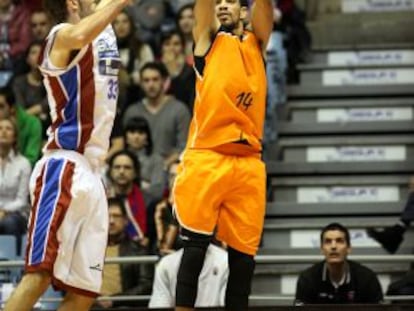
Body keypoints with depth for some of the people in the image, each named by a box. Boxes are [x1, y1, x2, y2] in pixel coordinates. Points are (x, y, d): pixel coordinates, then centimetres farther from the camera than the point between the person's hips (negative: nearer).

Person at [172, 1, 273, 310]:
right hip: (206, 157, -2)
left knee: (243, 253, 2)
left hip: (248, 163, 3)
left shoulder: (256, 42, 19)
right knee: (195, 245, -8)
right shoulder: (207, 39, 14)